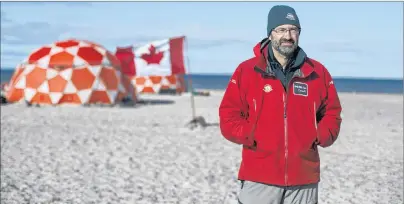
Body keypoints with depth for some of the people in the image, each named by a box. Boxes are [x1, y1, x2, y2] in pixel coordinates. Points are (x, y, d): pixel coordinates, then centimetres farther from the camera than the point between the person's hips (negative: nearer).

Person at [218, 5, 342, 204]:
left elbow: (332, 113, 15)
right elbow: (228, 115, 2)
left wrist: (320, 137, -3)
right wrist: (250, 136, -13)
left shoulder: (317, 73, 7)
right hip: (259, 179, -2)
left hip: (304, 180, 3)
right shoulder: (247, 70, 0)